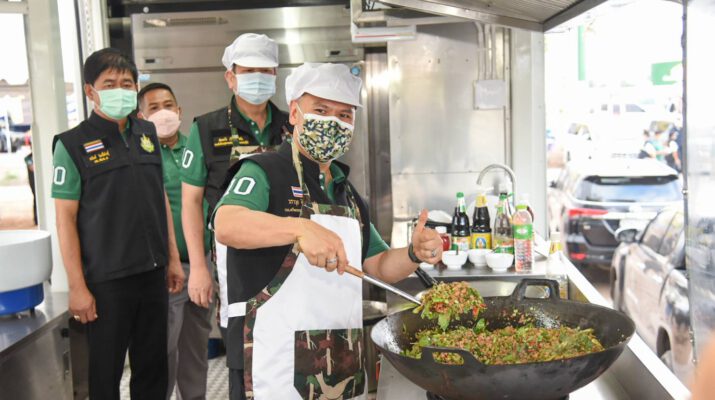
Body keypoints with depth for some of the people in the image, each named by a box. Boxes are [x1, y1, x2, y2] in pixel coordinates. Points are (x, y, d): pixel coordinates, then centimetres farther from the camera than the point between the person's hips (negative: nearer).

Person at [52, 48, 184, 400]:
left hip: (153, 272, 5)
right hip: (106, 279, -4)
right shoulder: (73, 145, -7)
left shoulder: (148, 134, 8)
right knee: (106, 372, 8)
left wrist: (173, 258, 11)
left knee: (153, 367, 13)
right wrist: (77, 287, -11)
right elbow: (65, 219, -8)